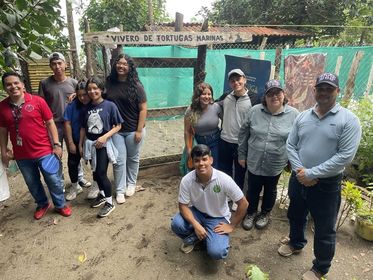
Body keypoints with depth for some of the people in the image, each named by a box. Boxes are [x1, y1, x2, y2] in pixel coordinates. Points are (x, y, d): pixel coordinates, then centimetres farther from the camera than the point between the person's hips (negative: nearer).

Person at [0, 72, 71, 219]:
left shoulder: (37, 101, -9)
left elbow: (50, 123, -5)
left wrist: (56, 144, -8)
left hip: (44, 151, -3)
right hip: (22, 155, 3)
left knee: (54, 181, 6)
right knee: (32, 183, 18)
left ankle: (60, 205, 28)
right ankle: (42, 204, 41)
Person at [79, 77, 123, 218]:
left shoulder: (110, 105, -11)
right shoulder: (86, 108, 2)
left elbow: (118, 126, -9)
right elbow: (83, 128, 9)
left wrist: (105, 137, -19)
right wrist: (80, 145, 10)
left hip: (104, 144, -5)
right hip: (90, 144, 5)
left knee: (101, 173, -5)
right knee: (95, 172, 15)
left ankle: (109, 202, 12)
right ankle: (102, 194, 38)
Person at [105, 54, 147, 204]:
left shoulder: (136, 86, -9)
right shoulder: (108, 83, -1)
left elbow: (143, 109, -9)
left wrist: (139, 130, -12)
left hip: (133, 130, -2)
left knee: (133, 158, 14)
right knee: (119, 161, 6)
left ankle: (131, 184, 35)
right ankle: (120, 190, 20)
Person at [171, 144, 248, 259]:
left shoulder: (224, 180, -28)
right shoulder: (186, 180, -22)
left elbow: (243, 203, -17)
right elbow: (183, 206, -12)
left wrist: (231, 226, -11)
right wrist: (196, 225, -26)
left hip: (218, 218, -2)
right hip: (197, 212, 2)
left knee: (216, 252, -24)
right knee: (176, 224, -27)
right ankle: (193, 237, 7)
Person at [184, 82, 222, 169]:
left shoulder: (216, 107, -15)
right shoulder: (191, 110, -14)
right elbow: (187, 131, -6)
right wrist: (188, 148, -2)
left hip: (215, 142, 0)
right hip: (199, 143, 0)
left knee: (214, 168, 10)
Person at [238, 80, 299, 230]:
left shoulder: (293, 114, -9)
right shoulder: (255, 111, -6)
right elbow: (243, 133, 2)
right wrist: (241, 155, 3)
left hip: (275, 164, 0)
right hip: (254, 162, 1)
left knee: (270, 190, 20)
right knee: (252, 189, 15)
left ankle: (265, 214, 44)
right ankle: (251, 212, 41)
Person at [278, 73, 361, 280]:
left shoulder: (349, 120, -11)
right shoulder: (302, 116, 2)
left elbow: (345, 156, -18)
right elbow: (290, 145, 3)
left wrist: (311, 173, -20)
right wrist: (299, 170, -12)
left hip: (327, 184, -4)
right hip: (298, 179, 5)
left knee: (324, 230, 11)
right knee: (296, 216, 24)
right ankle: (296, 243, 53)